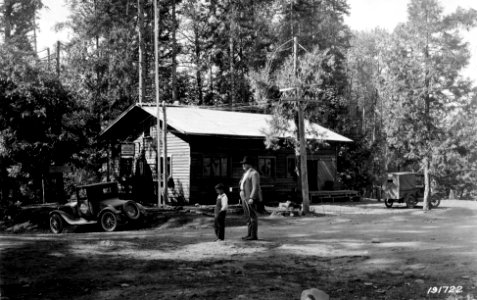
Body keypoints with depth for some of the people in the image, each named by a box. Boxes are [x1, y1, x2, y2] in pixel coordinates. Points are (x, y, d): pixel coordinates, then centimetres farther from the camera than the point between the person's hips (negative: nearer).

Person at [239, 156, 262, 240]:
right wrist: (243, 198, 19)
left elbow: (255, 187, -19)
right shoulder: (246, 173, 18)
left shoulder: (254, 173, -12)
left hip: (251, 198, -10)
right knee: (248, 217, 10)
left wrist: (251, 198, -26)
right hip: (245, 198, 10)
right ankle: (250, 234, 14)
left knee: (252, 216, -9)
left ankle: (254, 235, -8)